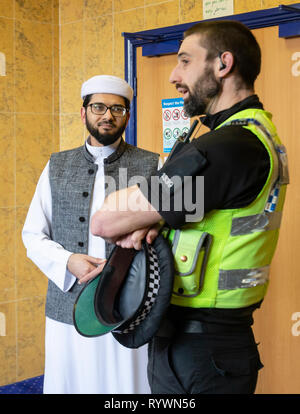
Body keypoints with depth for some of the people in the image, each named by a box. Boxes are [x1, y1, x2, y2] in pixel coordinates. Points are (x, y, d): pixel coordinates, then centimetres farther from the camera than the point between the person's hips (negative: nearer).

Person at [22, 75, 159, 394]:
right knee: (69, 384, 11)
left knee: (127, 385, 6)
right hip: (68, 311, 2)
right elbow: (33, 235, 9)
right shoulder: (57, 167, 10)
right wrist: (68, 262, -9)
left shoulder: (151, 166, 2)